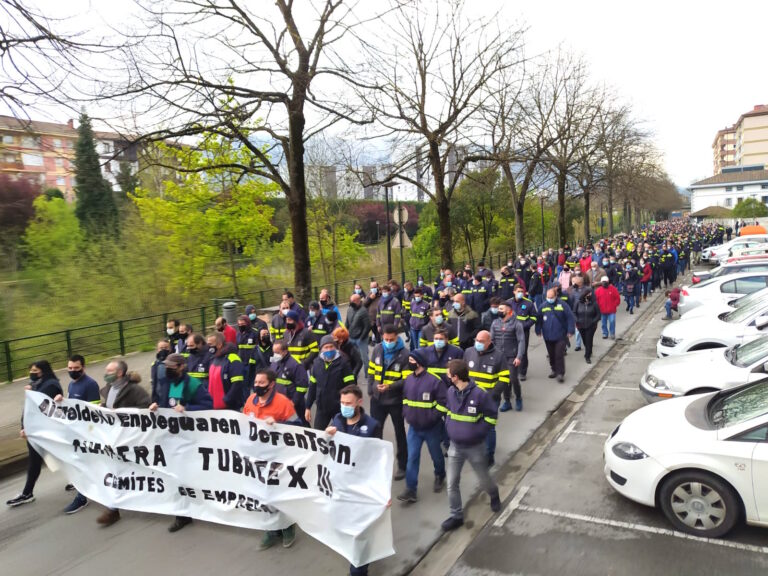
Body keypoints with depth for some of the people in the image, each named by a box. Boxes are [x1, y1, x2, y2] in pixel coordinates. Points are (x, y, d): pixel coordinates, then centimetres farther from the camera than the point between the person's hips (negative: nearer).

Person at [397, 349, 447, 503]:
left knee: (436, 455, 17)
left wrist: (432, 418, -19)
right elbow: (405, 398, 14)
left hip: (431, 428, -4)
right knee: (412, 458, 1)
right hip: (413, 427, 4)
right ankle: (410, 490, 6)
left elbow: (443, 403, -17)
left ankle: (440, 477, 44)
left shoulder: (434, 380, -21)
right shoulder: (408, 379, -1)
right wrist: (406, 414, 2)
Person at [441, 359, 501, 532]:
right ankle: (457, 516, 20)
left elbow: (491, 416, -14)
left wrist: (477, 433, -17)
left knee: (484, 480, 17)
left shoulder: (479, 394, -24)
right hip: (455, 446, 4)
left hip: (475, 447, -4)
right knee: (451, 484, 3)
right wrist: (449, 428, 1)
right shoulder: (450, 392, -7)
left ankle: (494, 496, 50)